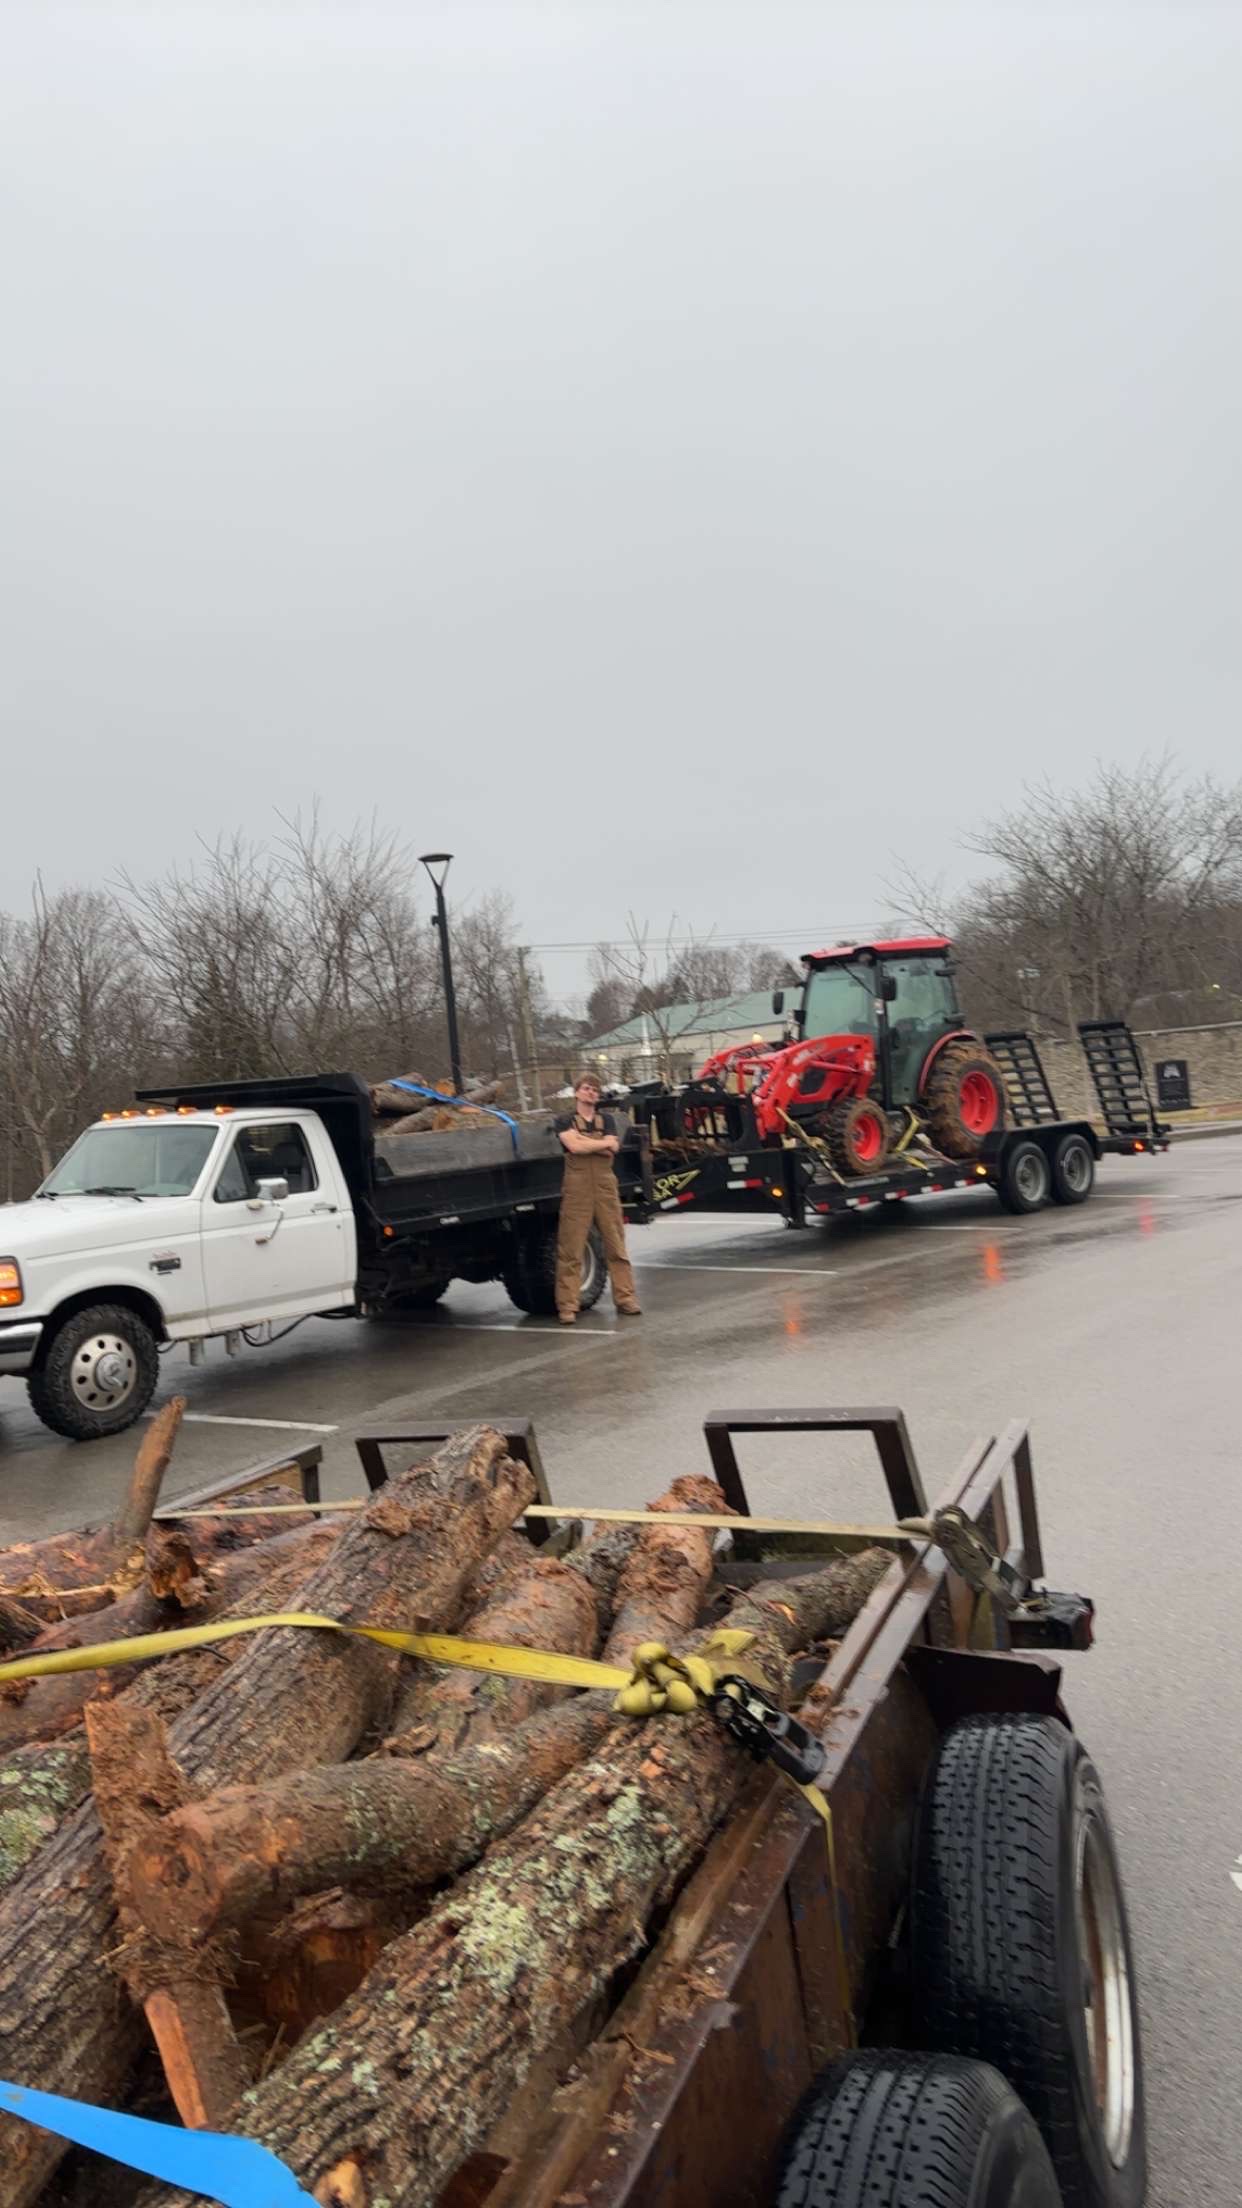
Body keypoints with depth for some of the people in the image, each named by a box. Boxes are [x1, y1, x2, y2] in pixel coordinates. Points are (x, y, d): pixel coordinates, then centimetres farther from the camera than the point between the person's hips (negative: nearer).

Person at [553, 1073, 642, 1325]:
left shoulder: (607, 1119, 16)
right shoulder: (564, 1121, 7)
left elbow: (611, 1151, 0)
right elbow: (574, 1146, -12)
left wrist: (582, 1140, -7)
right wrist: (603, 1143, -2)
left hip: (606, 1186, 3)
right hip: (577, 1189, -3)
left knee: (616, 1247, 4)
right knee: (571, 1250, -5)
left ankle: (625, 1299, 10)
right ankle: (567, 1306, -2)